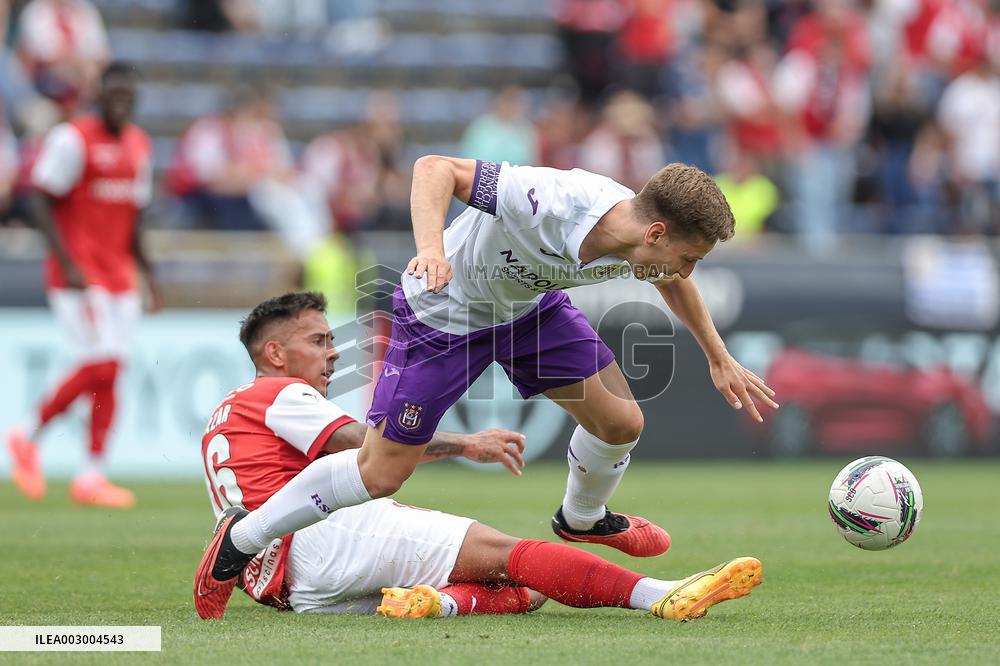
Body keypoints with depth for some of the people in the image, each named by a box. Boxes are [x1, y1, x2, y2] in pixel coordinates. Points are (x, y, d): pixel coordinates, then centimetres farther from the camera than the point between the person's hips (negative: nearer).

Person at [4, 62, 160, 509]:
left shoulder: (139, 145, 14)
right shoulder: (72, 139, -10)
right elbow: (41, 201, -11)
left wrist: (147, 274, 19)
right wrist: (68, 265, -18)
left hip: (119, 276, 7)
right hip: (78, 276, -7)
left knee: (109, 372, 3)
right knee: (99, 367, -15)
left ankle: (92, 476, 6)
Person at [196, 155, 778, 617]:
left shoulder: (648, 247, -18)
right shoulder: (549, 201, -41)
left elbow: (673, 282, 9)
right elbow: (435, 168, -37)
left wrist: (720, 358, 16)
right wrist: (431, 247, -53)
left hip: (531, 304, 6)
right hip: (443, 309, -6)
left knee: (622, 422, 1)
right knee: (381, 474, -7)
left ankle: (583, 519, 36)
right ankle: (239, 543, 12)